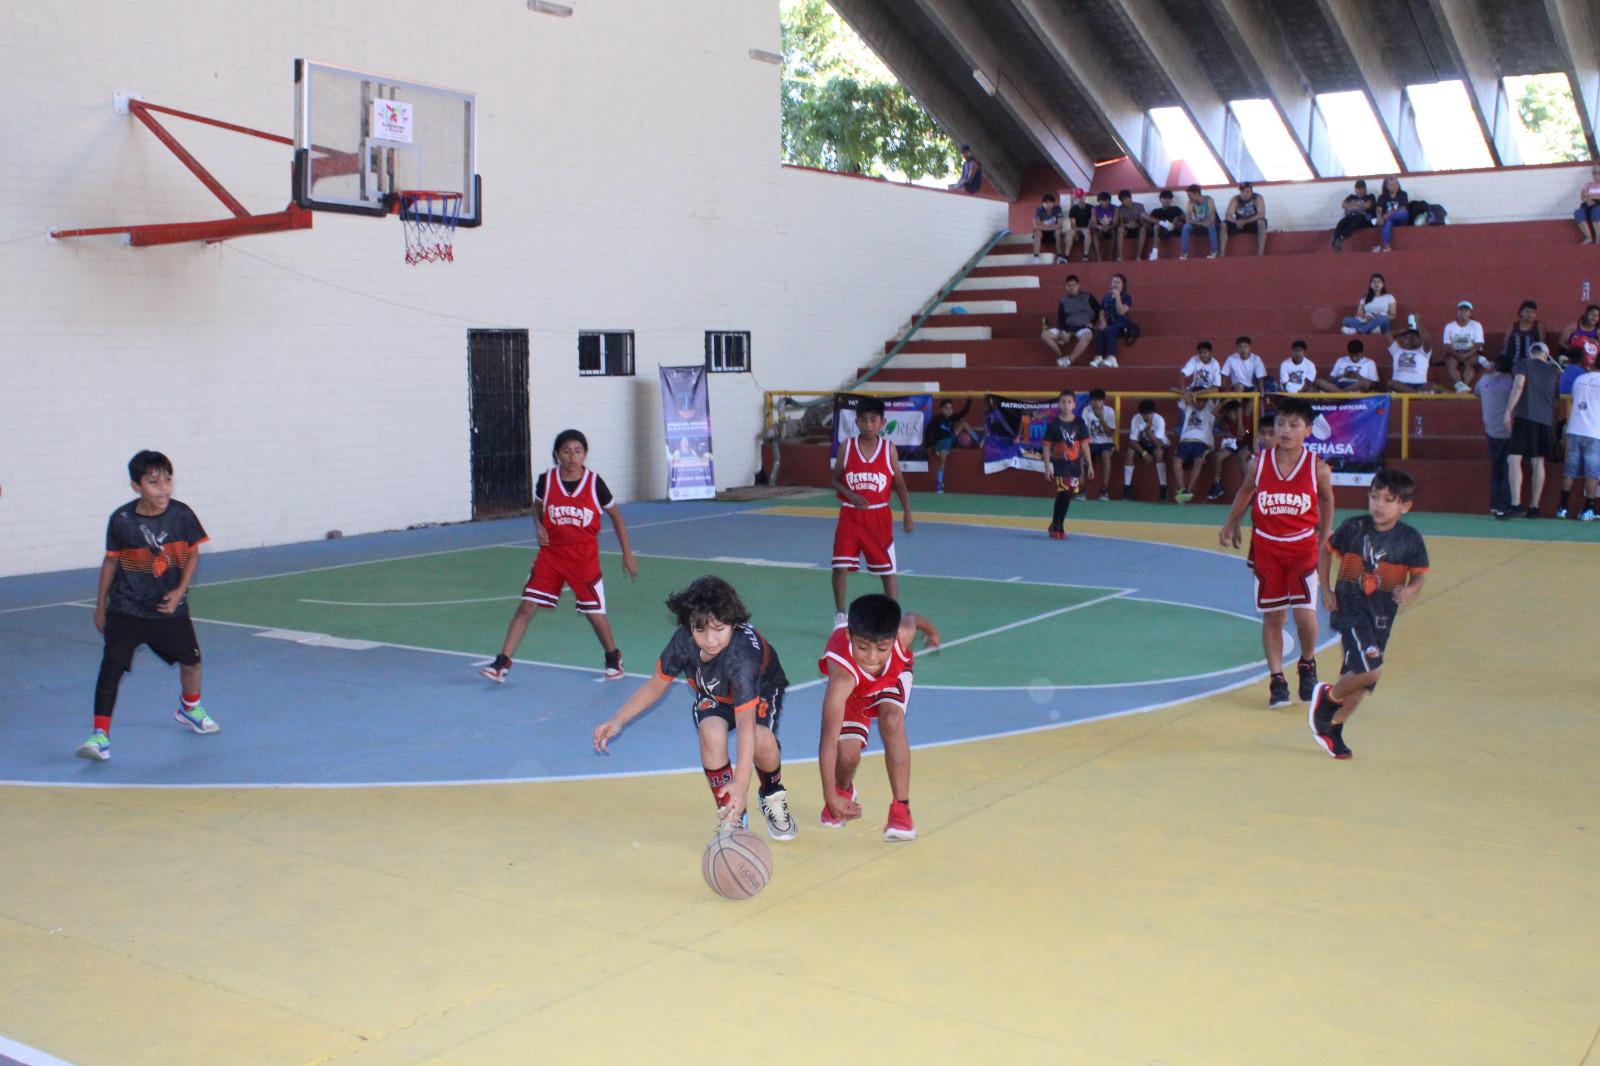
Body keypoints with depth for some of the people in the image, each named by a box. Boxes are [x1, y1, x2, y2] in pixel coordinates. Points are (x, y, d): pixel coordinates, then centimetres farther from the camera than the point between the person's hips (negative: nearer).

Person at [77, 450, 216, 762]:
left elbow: (193, 554, 3)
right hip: (126, 609, -2)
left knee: (190, 660, 15)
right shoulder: (121, 520, -12)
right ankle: (100, 735, -11)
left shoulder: (181, 514, -9)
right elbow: (111, 562, 0)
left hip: (170, 607, 3)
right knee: (112, 665, -15)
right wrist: (100, 606, 7)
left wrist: (180, 591, -10)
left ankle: (189, 708, 46)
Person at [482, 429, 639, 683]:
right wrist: (538, 528, -7)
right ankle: (502, 663, 1)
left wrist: (627, 554, 4)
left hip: (585, 559, -1)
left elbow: (616, 516, 3)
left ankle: (613, 658, 29)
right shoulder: (546, 480, -6)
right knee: (526, 606, -5)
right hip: (550, 555, 1)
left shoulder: (594, 483, -10)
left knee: (595, 613, 3)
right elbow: (537, 507, 14)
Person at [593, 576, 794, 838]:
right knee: (712, 732, -32)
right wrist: (617, 721, -16)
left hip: (761, 691, -3)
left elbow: (746, 723, -49)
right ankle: (731, 819, -15)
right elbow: (657, 684, -9)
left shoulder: (741, 657, -43)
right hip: (714, 697, 3)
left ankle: (773, 796, 2)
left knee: (761, 740, -34)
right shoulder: (684, 640, -28)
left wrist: (741, 781, -58)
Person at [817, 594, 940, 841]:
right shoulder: (843, 676, -47)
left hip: (894, 674, 1)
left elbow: (912, 618, -12)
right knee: (847, 751, -14)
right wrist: (830, 797, -49)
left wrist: (930, 630, 12)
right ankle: (844, 791, 24)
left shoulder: (903, 633, -39)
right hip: (853, 690, -1)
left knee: (891, 720, -28)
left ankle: (901, 808, -18)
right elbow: (828, 739, -47)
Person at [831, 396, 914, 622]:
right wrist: (850, 495, -17)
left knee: (888, 569, 5)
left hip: (879, 516, 0)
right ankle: (840, 614, 13)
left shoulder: (889, 448, -3)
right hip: (850, 515, 0)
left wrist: (907, 513, -7)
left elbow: (899, 483, 1)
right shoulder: (847, 447, -3)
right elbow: (835, 480, 2)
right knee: (840, 566, -4)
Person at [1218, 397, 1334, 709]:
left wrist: (1325, 538, 11)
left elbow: (1327, 500, 7)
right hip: (1266, 547, 2)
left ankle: (1308, 664, 17)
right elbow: (1246, 491, 12)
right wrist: (1231, 524, 15)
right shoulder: (1258, 464, -8)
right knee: (1272, 615, 5)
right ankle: (1276, 679, 16)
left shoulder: (1317, 468, -10)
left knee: (1304, 612, -12)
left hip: (1303, 547, -2)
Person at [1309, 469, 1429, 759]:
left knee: (1360, 677, 9)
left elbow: (1420, 574, 3)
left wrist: (1410, 590, -19)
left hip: (1382, 615, 3)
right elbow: (1327, 551, 8)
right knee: (1370, 668, -21)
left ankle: (1332, 730, 28)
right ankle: (1327, 696, 7)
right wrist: (1326, 589, 2)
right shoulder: (1354, 528, -6)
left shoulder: (1410, 539, -5)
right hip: (1350, 607, -3)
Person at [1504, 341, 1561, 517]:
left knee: (1514, 460, -10)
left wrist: (1508, 411, -13)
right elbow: (1557, 394, 24)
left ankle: (1516, 504, -24)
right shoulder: (1553, 370, 17)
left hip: (1524, 416, -5)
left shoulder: (1522, 365, 5)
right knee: (1538, 463, 9)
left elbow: (1519, 385, -10)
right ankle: (1534, 507, 10)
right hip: (1546, 419, 5)